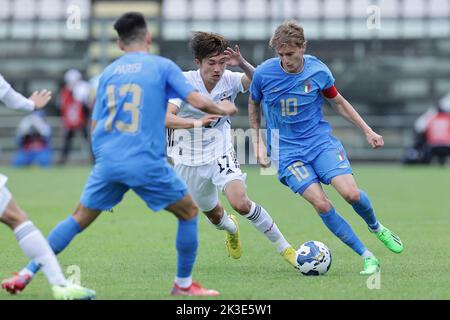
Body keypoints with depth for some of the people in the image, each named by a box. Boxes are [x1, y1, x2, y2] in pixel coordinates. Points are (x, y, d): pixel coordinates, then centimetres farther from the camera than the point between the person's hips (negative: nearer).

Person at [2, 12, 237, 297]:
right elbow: (197, 101, -5)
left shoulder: (109, 72, 15)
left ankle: (27, 273, 9)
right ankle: (184, 284, 15)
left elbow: (95, 125, 17)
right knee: (189, 212, 14)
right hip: (147, 163, -4)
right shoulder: (162, 66, 2)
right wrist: (222, 110, 14)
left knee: (79, 219, 15)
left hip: (107, 161, 4)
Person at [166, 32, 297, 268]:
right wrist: (197, 122, -45)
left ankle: (283, 247, -11)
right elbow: (165, 118, -29)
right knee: (213, 214, 18)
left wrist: (242, 64, -38)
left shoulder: (229, 80, -12)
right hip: (189, 162, 1)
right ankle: (231, 228, 56)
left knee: (241, 203, -24)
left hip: (220, 154, -1)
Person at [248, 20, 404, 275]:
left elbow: (338, 101, 12)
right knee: (321, 204, -19)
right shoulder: (263, 73, -9)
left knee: (351, 193, -20)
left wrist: (368, 131, 11)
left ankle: (376, 227, 15)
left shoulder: (318, 71, -6)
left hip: (321, 141, 1)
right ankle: (368, 258, -10)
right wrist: (258, 141, 9)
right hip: (287, 151, -1)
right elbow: (254, 103, 13)